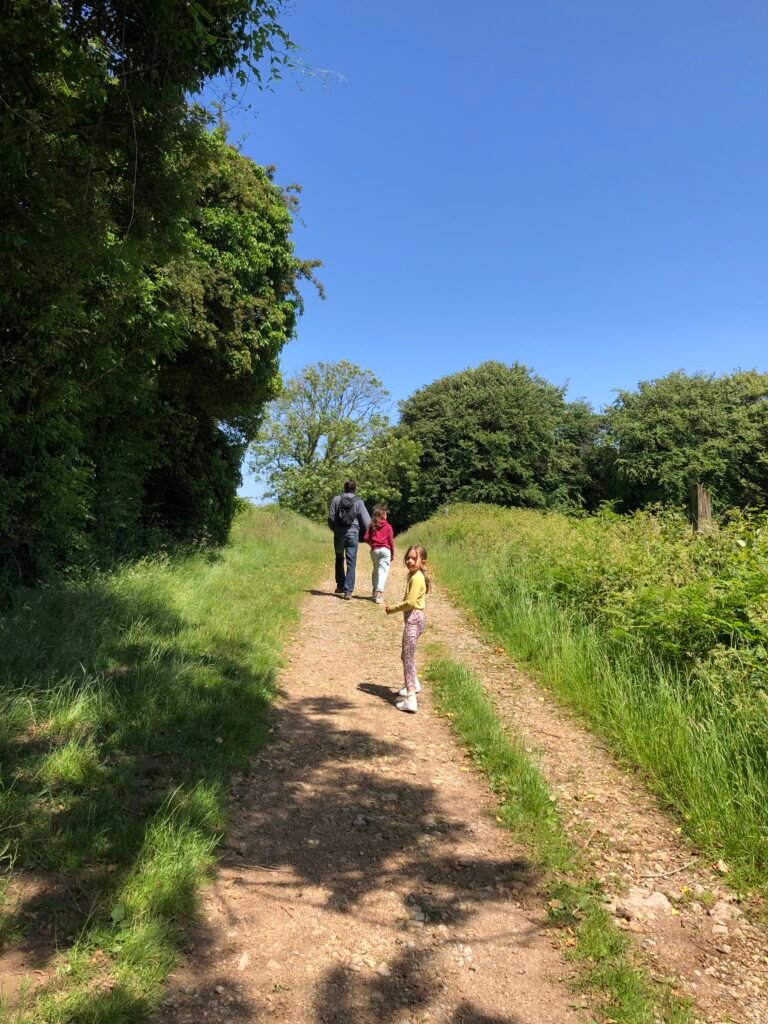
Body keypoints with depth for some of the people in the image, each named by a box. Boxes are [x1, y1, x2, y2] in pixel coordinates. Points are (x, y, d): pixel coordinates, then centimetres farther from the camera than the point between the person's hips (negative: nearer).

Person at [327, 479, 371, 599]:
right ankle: (348, 591, -4)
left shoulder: (336, 499, 0)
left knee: (339, 559, 21)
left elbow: (331, 517, -2)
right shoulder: (358, 502, -2)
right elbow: (366, 521, -4)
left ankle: (340, 586, 25)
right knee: (351, 563, 1)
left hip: (339, 532, 1)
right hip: (353, 533, -1)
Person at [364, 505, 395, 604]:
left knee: (375, 570, 19)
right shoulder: (388, 527, -1)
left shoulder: (372, 526, 6)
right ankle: (378, 593, -18)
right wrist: (392, 553, 8)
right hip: (385, 550, -3)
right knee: (382, 571, -7)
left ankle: (375, 591, 24)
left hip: (374, 550, 3)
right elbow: (391, 540, -1)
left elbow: (366, 538, 1)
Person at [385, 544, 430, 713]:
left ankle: (410, 699, -16)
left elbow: (410, 602, -23)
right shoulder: (414, 575, 13)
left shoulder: (416, 578, -18)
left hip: (413, 620, -10)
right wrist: (395, 608, 7)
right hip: (413, 618, 10)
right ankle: (413, 684, 47)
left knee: (408, 658, -12)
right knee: (406, 655, 26)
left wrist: (393, 608, -11)